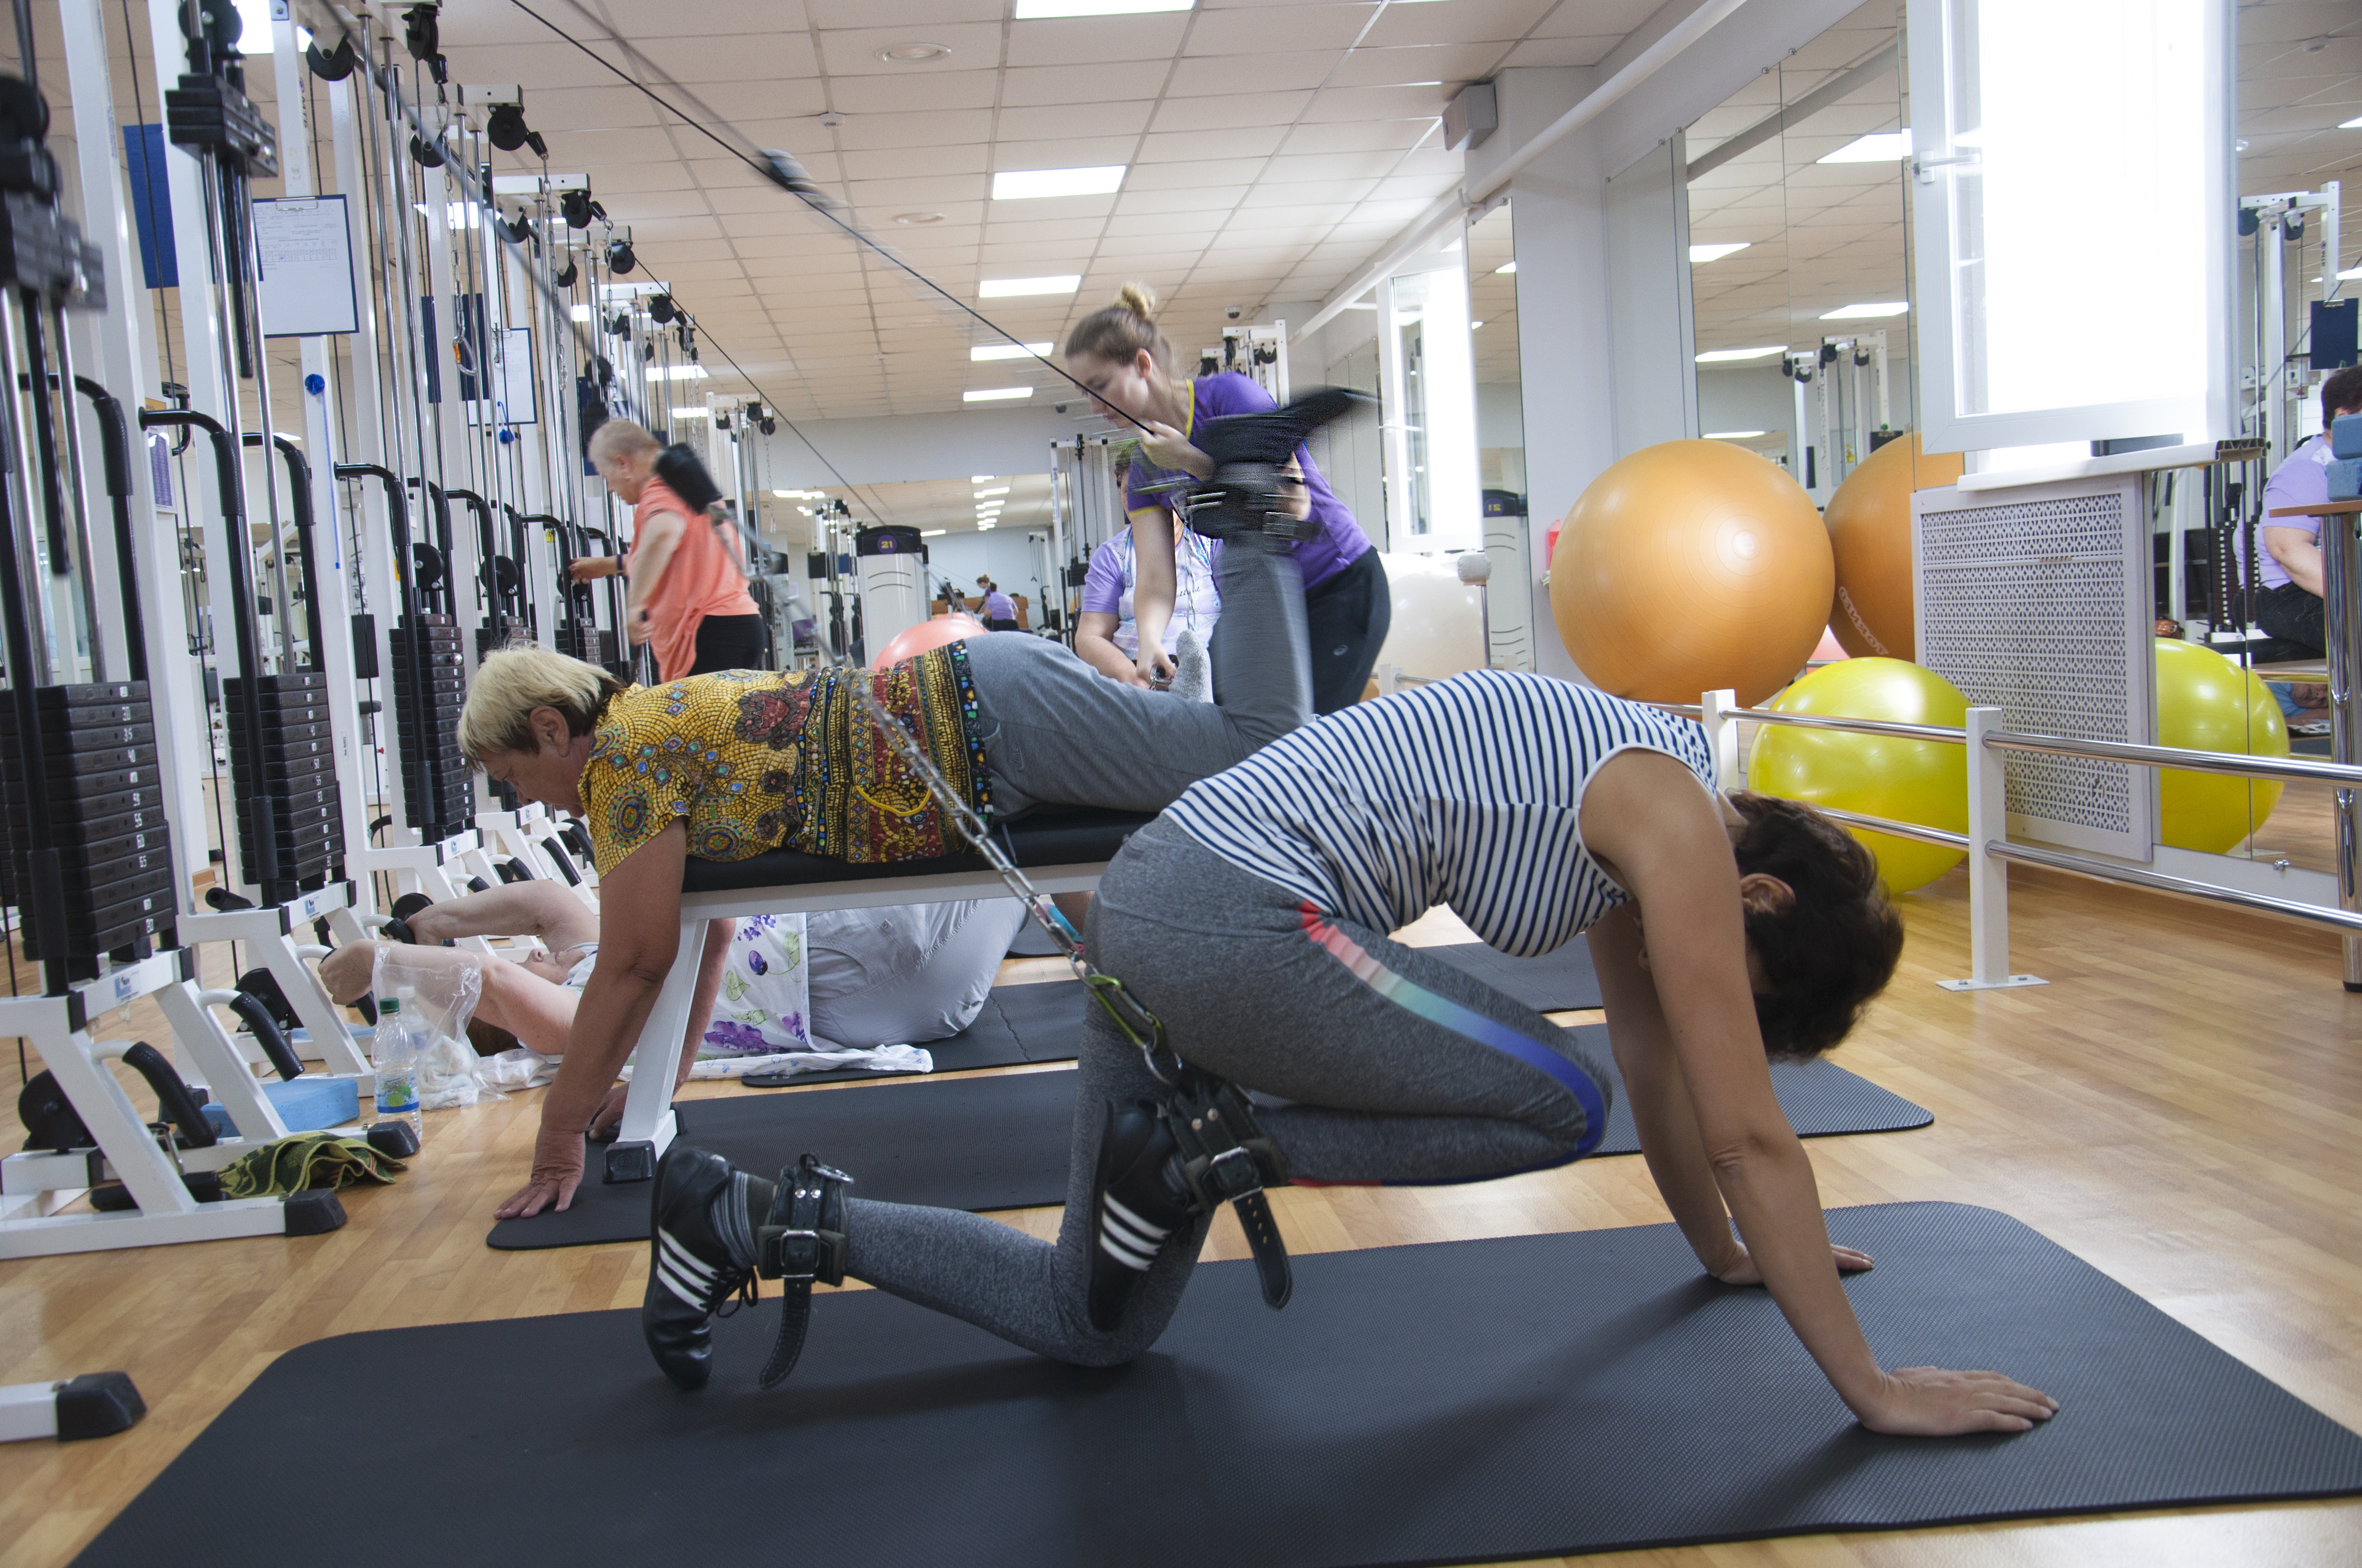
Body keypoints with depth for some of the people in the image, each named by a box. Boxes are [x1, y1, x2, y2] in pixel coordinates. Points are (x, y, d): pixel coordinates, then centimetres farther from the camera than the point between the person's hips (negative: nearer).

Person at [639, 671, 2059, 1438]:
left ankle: (759, 1220, 15)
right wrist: (1874, 1388, -4)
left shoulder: (1636, 797, 15)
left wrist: (1729, 1251, 34)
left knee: (1097, 1326, 15)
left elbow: (1653, 1051, 25)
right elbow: (1747, 1131, -11)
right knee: (1557, 1105, -5)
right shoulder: (1681, 827, -11)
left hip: (1157, 899, 10)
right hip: (1239, 914, -10)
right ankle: (1203, 1150, -2)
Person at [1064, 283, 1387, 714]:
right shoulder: (1145, 471, 2)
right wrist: (1149, 640, -30)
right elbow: (1156, 581, -8)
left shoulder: (1231, 394, -16)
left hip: (1342, 586, -7)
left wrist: (1193, 461, -26)